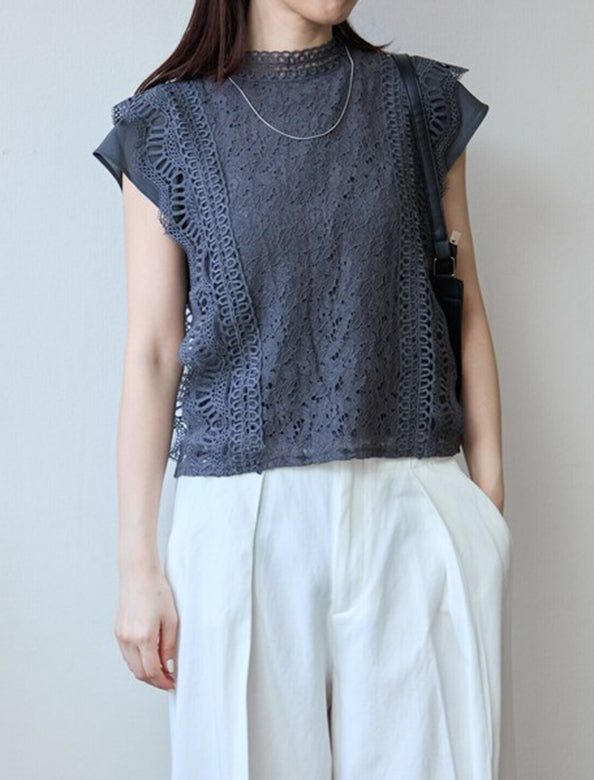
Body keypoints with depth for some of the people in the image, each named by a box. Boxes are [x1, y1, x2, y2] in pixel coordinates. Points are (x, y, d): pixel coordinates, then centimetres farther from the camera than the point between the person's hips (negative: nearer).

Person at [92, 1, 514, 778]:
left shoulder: (423, 100, 8)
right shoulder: (168, 123, 4)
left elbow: (465, 314, 8)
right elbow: (152, 352, 2)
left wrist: (490, 506, 4)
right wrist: (138, 565, -1)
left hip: (414, 509, 1)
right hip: (245, 515, -1)